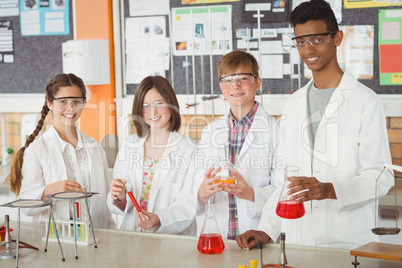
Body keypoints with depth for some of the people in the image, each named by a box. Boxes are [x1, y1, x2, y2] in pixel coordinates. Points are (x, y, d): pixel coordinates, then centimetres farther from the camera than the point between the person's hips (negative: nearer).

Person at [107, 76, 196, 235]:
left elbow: (187, 204, -6)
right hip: (131, 237, 4)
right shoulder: (129, 145, 13)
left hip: (173, 238, -4)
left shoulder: (189, 150, -1)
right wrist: (119, 197, -12)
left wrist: (159, 219, -23)